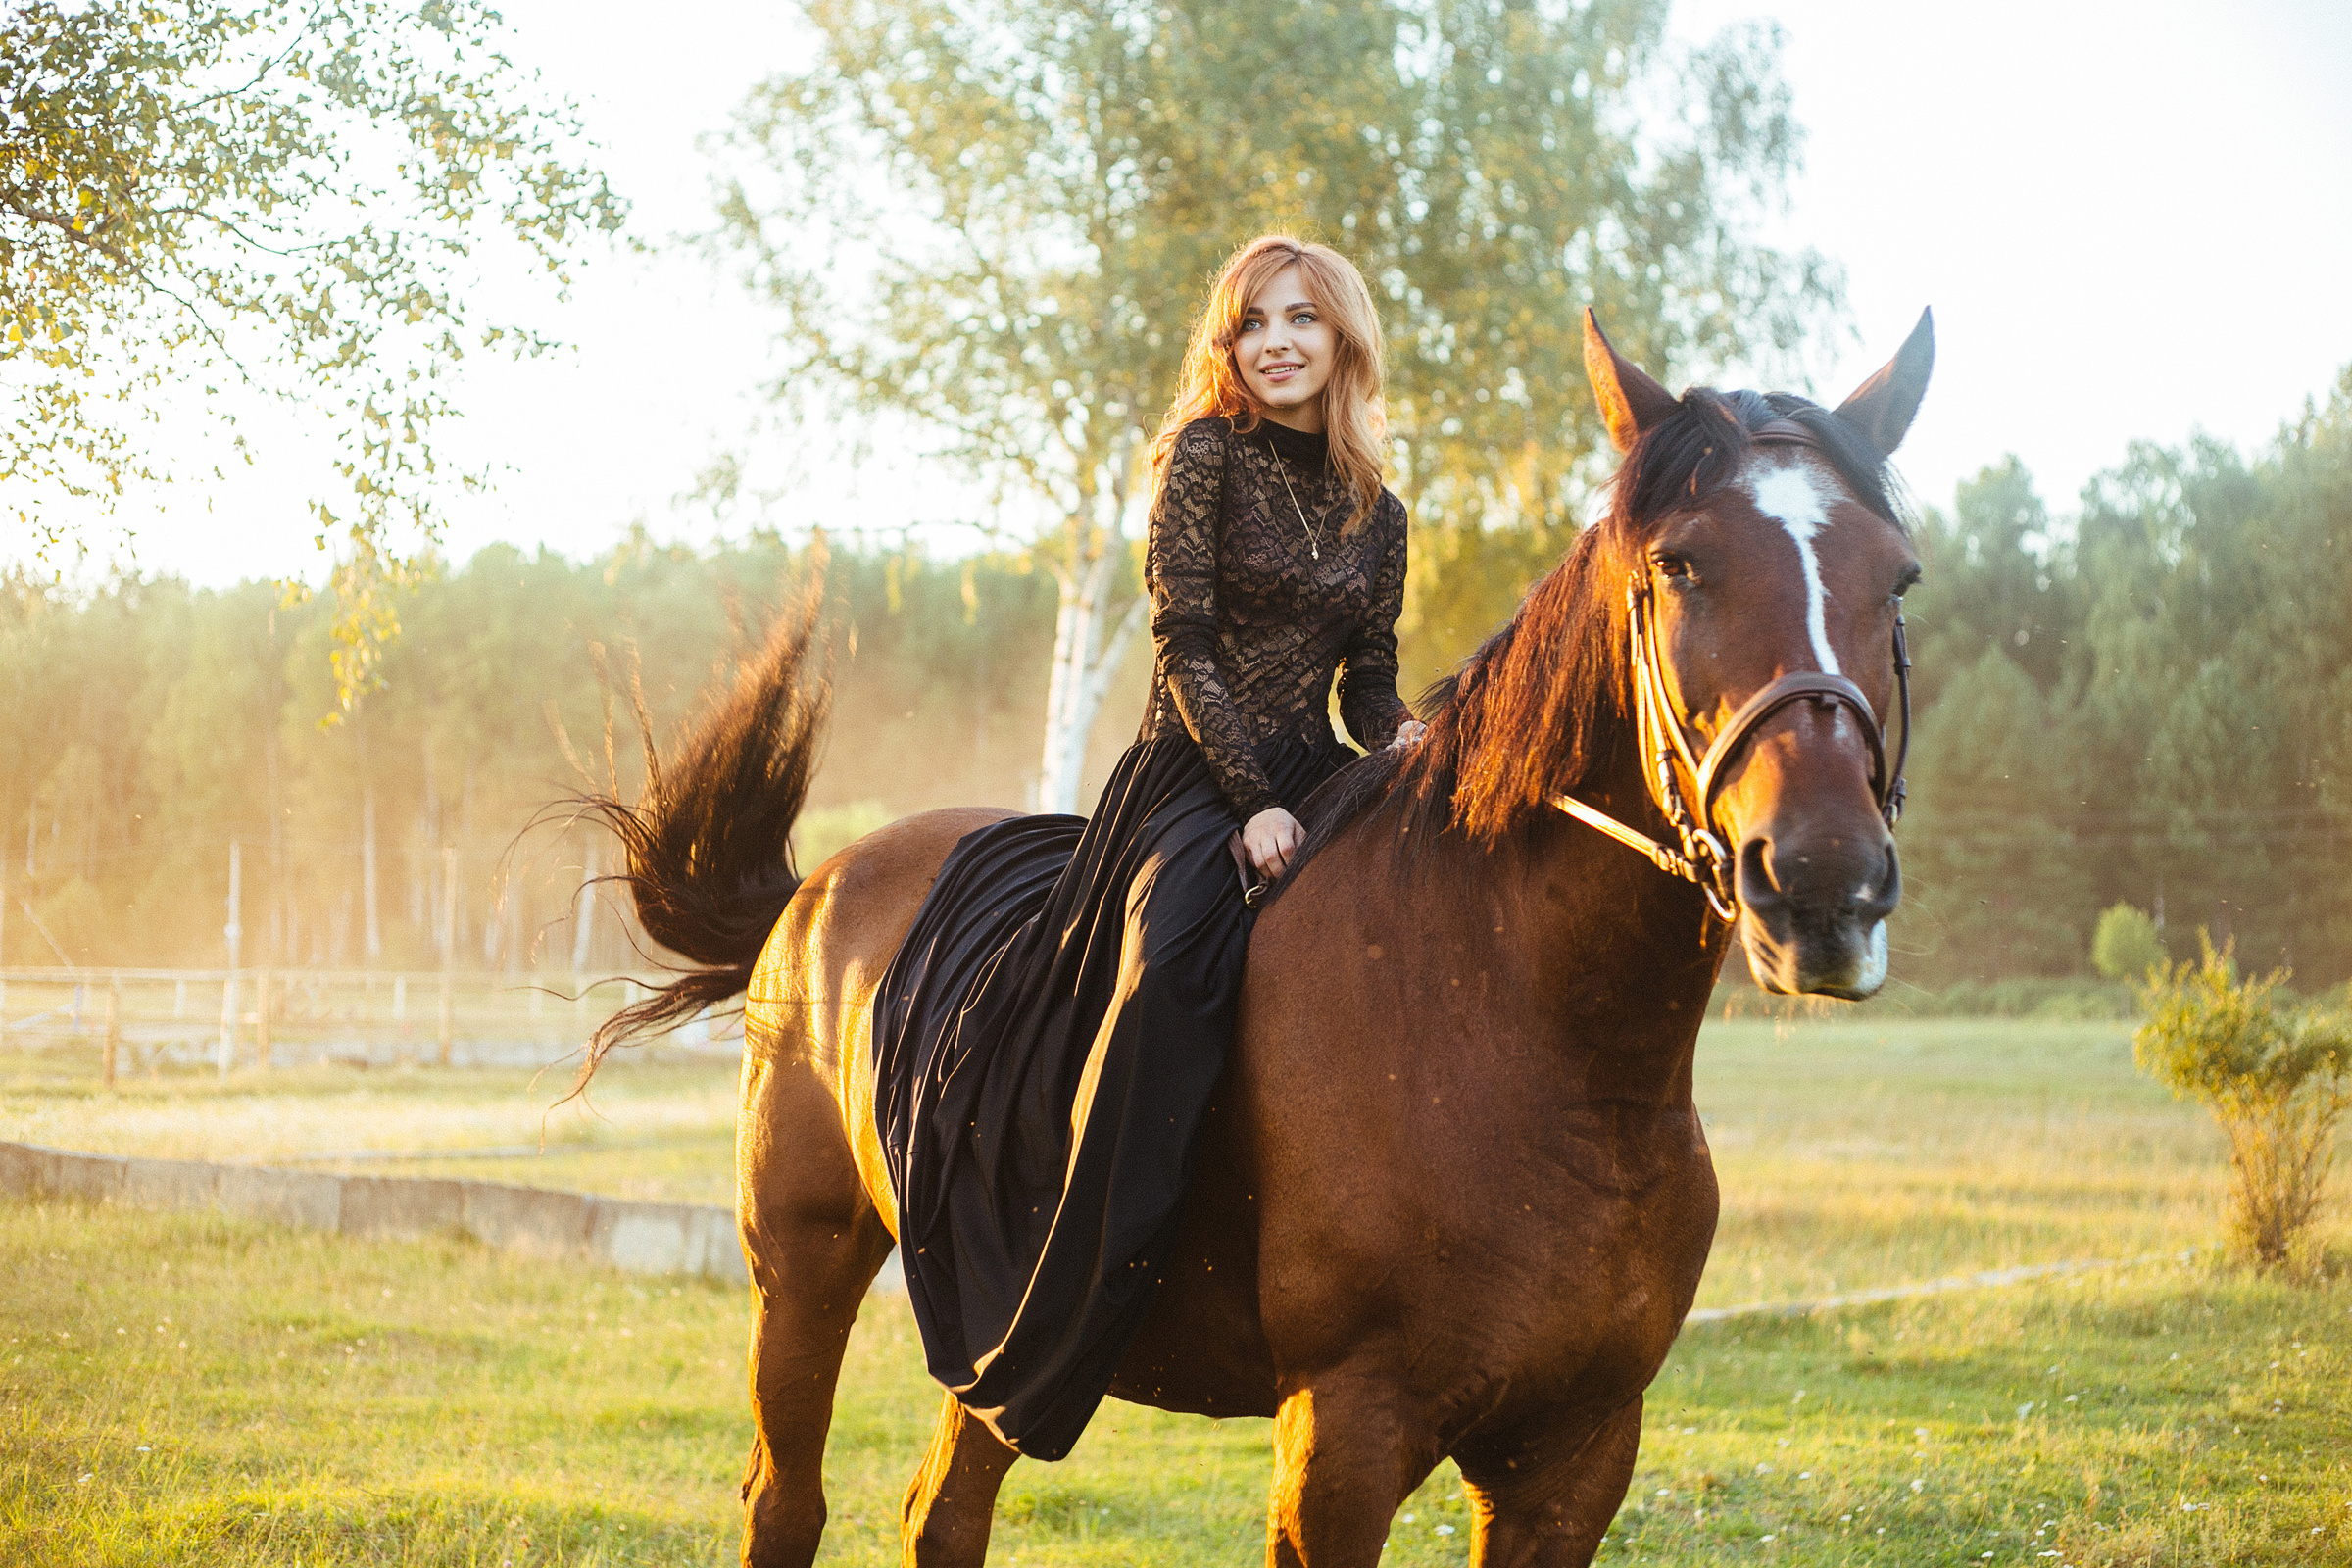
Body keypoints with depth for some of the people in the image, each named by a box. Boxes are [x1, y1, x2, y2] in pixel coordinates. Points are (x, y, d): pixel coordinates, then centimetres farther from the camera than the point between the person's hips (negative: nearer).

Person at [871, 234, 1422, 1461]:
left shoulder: (1375, 516, 15)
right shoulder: (1207, 457, -1)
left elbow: (1369, 681, 17)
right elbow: (1184, 645, -7)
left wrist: (1403, 739, -7)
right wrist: (1253, 802, -15)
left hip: (1310, 783, 6)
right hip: (1192, 781, -6)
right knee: (1168, 974, -31)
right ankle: (1039, 1352, -28)